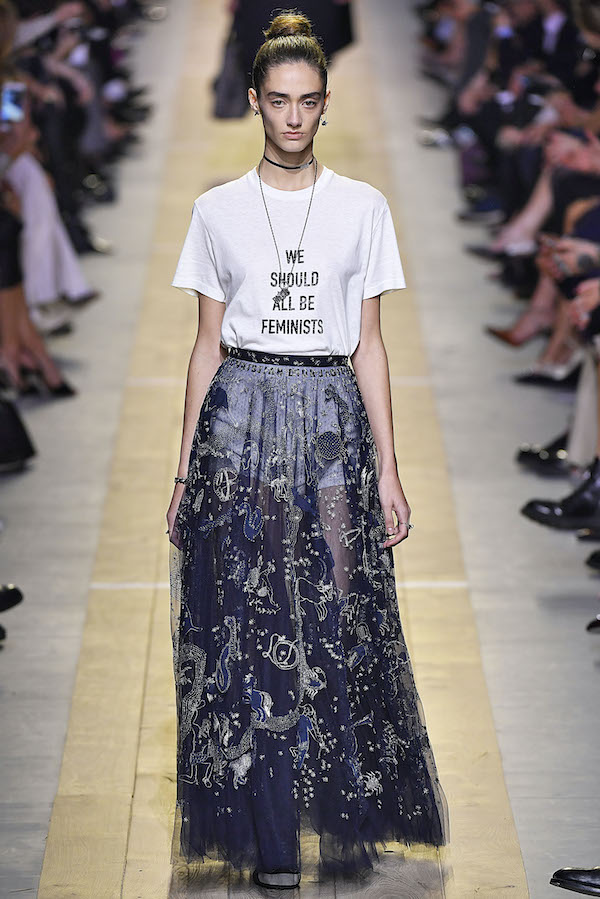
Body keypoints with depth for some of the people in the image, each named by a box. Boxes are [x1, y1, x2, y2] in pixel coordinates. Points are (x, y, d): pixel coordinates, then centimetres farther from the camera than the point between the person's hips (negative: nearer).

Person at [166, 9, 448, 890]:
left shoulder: (363, 206, 6)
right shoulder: (219, 210, 6)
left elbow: (369, 344, 6)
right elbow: (207, 344, 7)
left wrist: (388, 470, 1)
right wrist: (184, 472, 4)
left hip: (332, 418, 0)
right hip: (240, 416, 0)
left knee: (341, 622, 0)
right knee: (248, 625, -1)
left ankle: (349, 828, 16)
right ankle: (269, 840, 9)